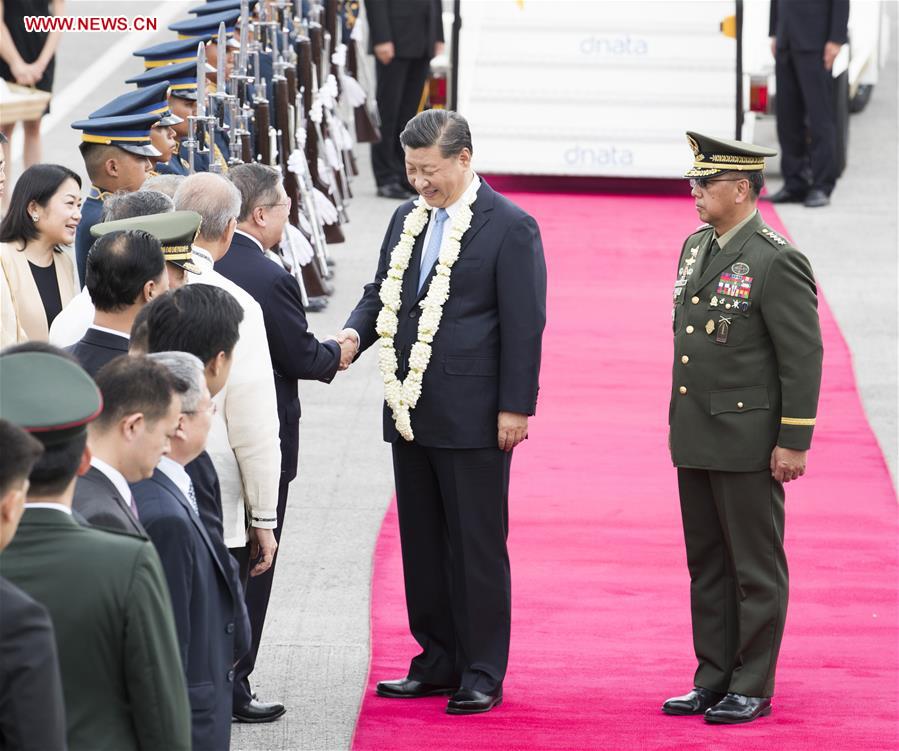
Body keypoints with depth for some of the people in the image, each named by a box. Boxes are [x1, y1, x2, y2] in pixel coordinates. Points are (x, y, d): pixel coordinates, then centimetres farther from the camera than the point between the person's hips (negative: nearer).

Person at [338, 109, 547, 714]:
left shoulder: (510, 227, -8)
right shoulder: (408, 221, 12)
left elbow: (524, 324, -10)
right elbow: (381, 294, 19)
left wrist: (515, 408, -14)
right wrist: (355, 333, -3)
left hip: (474, 416, -7)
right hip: (412, 412, 7)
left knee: (477, 547, -2)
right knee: (422, 544, 12)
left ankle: (483, 674, 5)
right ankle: (438, 662, 21)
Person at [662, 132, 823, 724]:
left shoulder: (777, 262, -14)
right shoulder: (696, 248, 11)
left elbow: (804, 357, -15)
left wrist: (794, 442, -17)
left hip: (750, 443, -8)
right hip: (696, 441, 8)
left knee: (755, 568, 0)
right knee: (707, 565, 13)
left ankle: (752, 689, 6)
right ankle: (713, 679, 20)